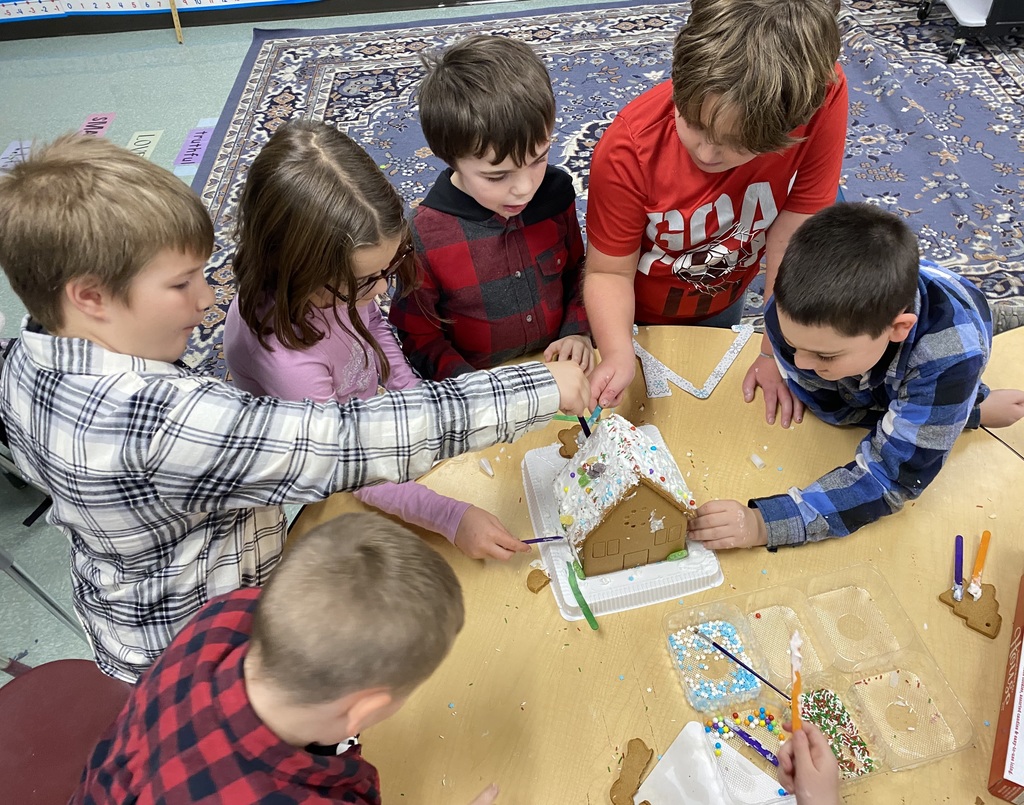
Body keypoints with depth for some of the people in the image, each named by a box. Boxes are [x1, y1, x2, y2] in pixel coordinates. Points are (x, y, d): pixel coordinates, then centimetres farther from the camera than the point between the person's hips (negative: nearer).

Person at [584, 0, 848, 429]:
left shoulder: (821, 99, -33)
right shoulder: (628, 148, -36)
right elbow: (609, 271, -26)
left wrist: (775, 353, -20)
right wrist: (618, 354, -43)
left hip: (724, 301, 2)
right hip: (638, 314, -2)